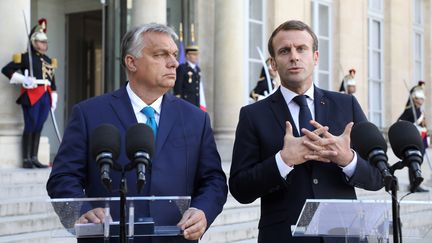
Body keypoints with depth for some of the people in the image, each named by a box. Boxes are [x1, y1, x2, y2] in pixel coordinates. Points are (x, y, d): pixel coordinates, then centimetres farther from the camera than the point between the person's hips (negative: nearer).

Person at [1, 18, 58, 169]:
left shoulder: (48, 60, 18)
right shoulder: (25, 57, -3)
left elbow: (52, 82, 21)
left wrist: (54, 99, 14)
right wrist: (24, 79, -16)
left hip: (45, 96, 6)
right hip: (31, 96, -6)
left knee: (39, 127, 7)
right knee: (30, 127, -6)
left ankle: (34, 158, 12)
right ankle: (26, 159, 0)